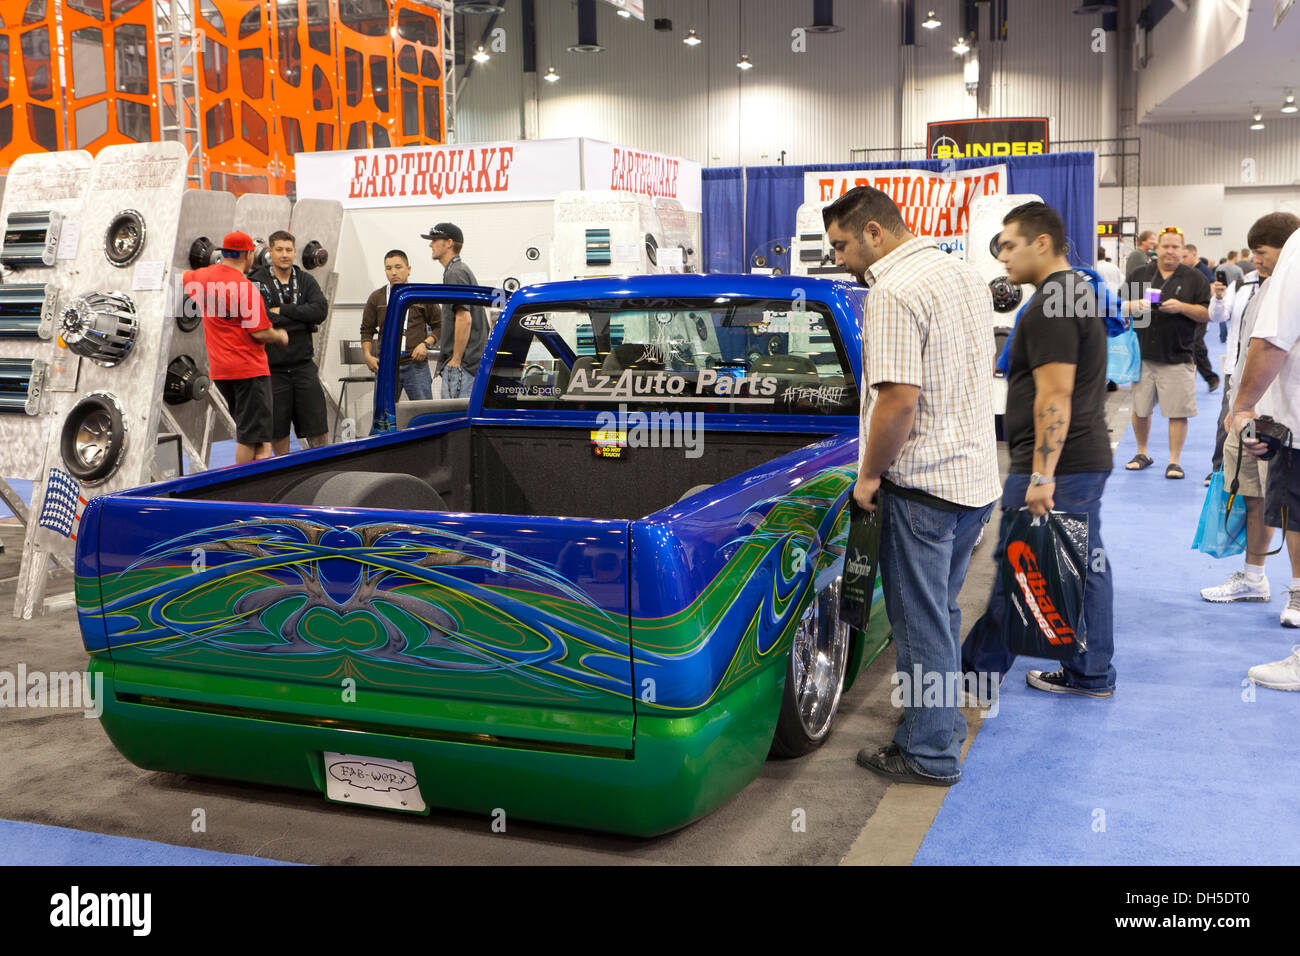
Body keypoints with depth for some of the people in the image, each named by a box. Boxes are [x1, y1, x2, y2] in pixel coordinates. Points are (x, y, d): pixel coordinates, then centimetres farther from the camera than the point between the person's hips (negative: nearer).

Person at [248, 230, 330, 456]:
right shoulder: (256, 283, -3)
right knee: (277, 431, 6)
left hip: (303, 364, 2)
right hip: (272, 367, -2)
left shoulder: (306, 280, 7)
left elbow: (321, 310, -9)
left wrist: (282, 310, -13)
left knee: (318, 428, 2)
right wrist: (302, 319, -13)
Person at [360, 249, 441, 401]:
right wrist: (367, 355, 1)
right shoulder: (376, 298, 10)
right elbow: (367, 330, 16)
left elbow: (439, 326, 10)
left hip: (416, 366, -2)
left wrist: (426, 344, -7)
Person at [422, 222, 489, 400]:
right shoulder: (464, 269, 21)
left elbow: (464, 318, -21)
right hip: (475, 362, 10)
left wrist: (456, 360, -19)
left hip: (462, 365, -10)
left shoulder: (455, 273, -11)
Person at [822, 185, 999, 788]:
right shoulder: (965, 275, 11)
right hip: (977, 477, 9)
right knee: (942, 610, 22)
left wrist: (869, 475, -12)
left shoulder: (893, 292, -18)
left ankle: (930, 754, 13)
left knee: (921, 623, 2)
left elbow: (899, 399, -25)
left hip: (924, 486, -9)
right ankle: (946, 721, 36)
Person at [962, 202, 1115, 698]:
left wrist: (1042, 475, -24)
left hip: (1055, 465, -10)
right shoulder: (1079, 293, 17)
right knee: (1087, 565, 12)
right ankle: (1091, 674, 19)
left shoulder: (1049, 308, -17)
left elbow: (1055, 395, -23)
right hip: (1090, 459, 10)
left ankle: (979, 668, 9)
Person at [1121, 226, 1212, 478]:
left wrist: (1182, 307, -14)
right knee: (1140, 409, 9)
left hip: (1177, 358, -2)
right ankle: (1142, 453, 26)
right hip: (1142, 355, 2)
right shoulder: (1138, 275, 11)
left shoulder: (1194, 279, 6)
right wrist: (1133, 306, -11)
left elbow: (1207, 314, 1)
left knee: (1178, 412, -4)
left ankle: (1174, 461, 5)